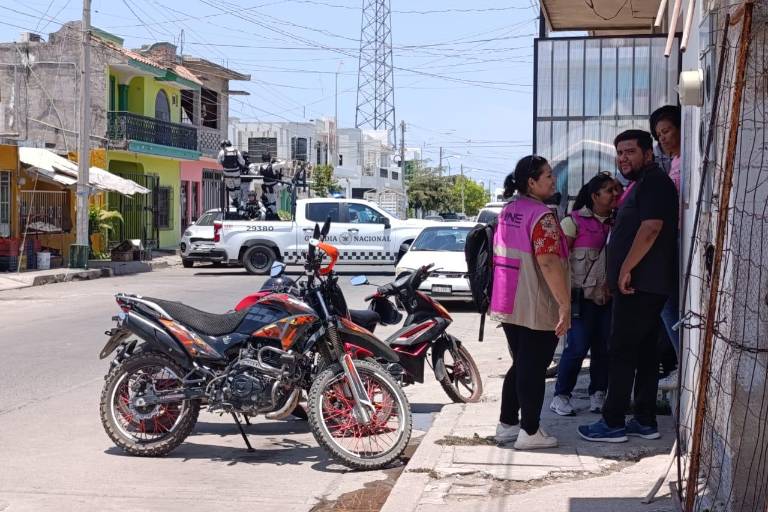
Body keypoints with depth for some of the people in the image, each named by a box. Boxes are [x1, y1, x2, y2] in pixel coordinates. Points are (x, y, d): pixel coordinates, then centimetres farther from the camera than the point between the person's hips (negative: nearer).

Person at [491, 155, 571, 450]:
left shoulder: (508, 210, 11)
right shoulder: (541, 215, -17)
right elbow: (548, 263, -25)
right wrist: (565, 304, -23)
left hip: (507, 305, 8)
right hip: (537, 309, -8)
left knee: (519, 365, 18)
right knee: (534, 369, 0)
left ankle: (506, 424, 23)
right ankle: (530, 433, 6)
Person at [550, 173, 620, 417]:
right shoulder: (575, 220, -2)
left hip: (609, 295, 5)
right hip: (583, 295, -5)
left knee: (604, 348, 5)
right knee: (578, 347, -5)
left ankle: (597, 395, 17)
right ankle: (561, 396, 7)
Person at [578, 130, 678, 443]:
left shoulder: (654, 182, -11)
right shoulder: (643, 185, 21)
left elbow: (651, 229, -22)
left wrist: (626, 269, -20)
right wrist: (618, 276, 23)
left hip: (639, 285, -10)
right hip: (641, 285, 10)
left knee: (621, 352, -7)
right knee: (644, 353, 11)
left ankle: (613, 424, -4)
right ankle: (645, 421, 16)